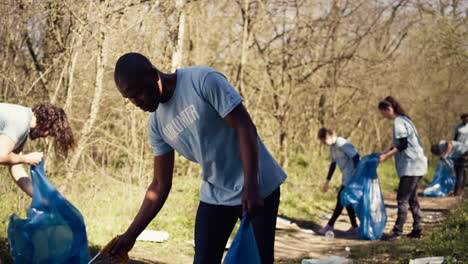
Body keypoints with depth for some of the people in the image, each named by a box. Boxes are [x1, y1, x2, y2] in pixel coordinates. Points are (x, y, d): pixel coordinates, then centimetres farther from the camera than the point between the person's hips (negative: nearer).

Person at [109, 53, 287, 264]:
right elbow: (160, 185, 5)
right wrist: (131, 234, -1)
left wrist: (250, 187, -27)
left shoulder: (203, 81, -18)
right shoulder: (156, 124, 0)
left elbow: (245, 127, -19)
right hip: (214, 195, 5)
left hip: (258, 187, -5)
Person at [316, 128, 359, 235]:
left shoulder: (342, 144, -19)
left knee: (341, 199, -7)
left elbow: (356, 157, -22)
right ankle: (354, 226, 15)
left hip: (352, 176, -10)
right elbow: (333, 164, 18)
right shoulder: (332, 147, 11)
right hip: (346, 177, 10)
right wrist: (327, 181, 18)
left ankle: (330, 225, -2)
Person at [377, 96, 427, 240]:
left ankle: (397, 231, -5)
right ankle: (417, 229, 17)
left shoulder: (399, 122, -14)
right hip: (416, 165, 10)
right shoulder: (403, 120, 17)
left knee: (402, 198, -7)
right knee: (412, 197, 13)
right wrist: (385, 152, 19)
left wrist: (386, 156, -14)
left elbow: (403, 145, -19)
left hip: (411, 166, -10)